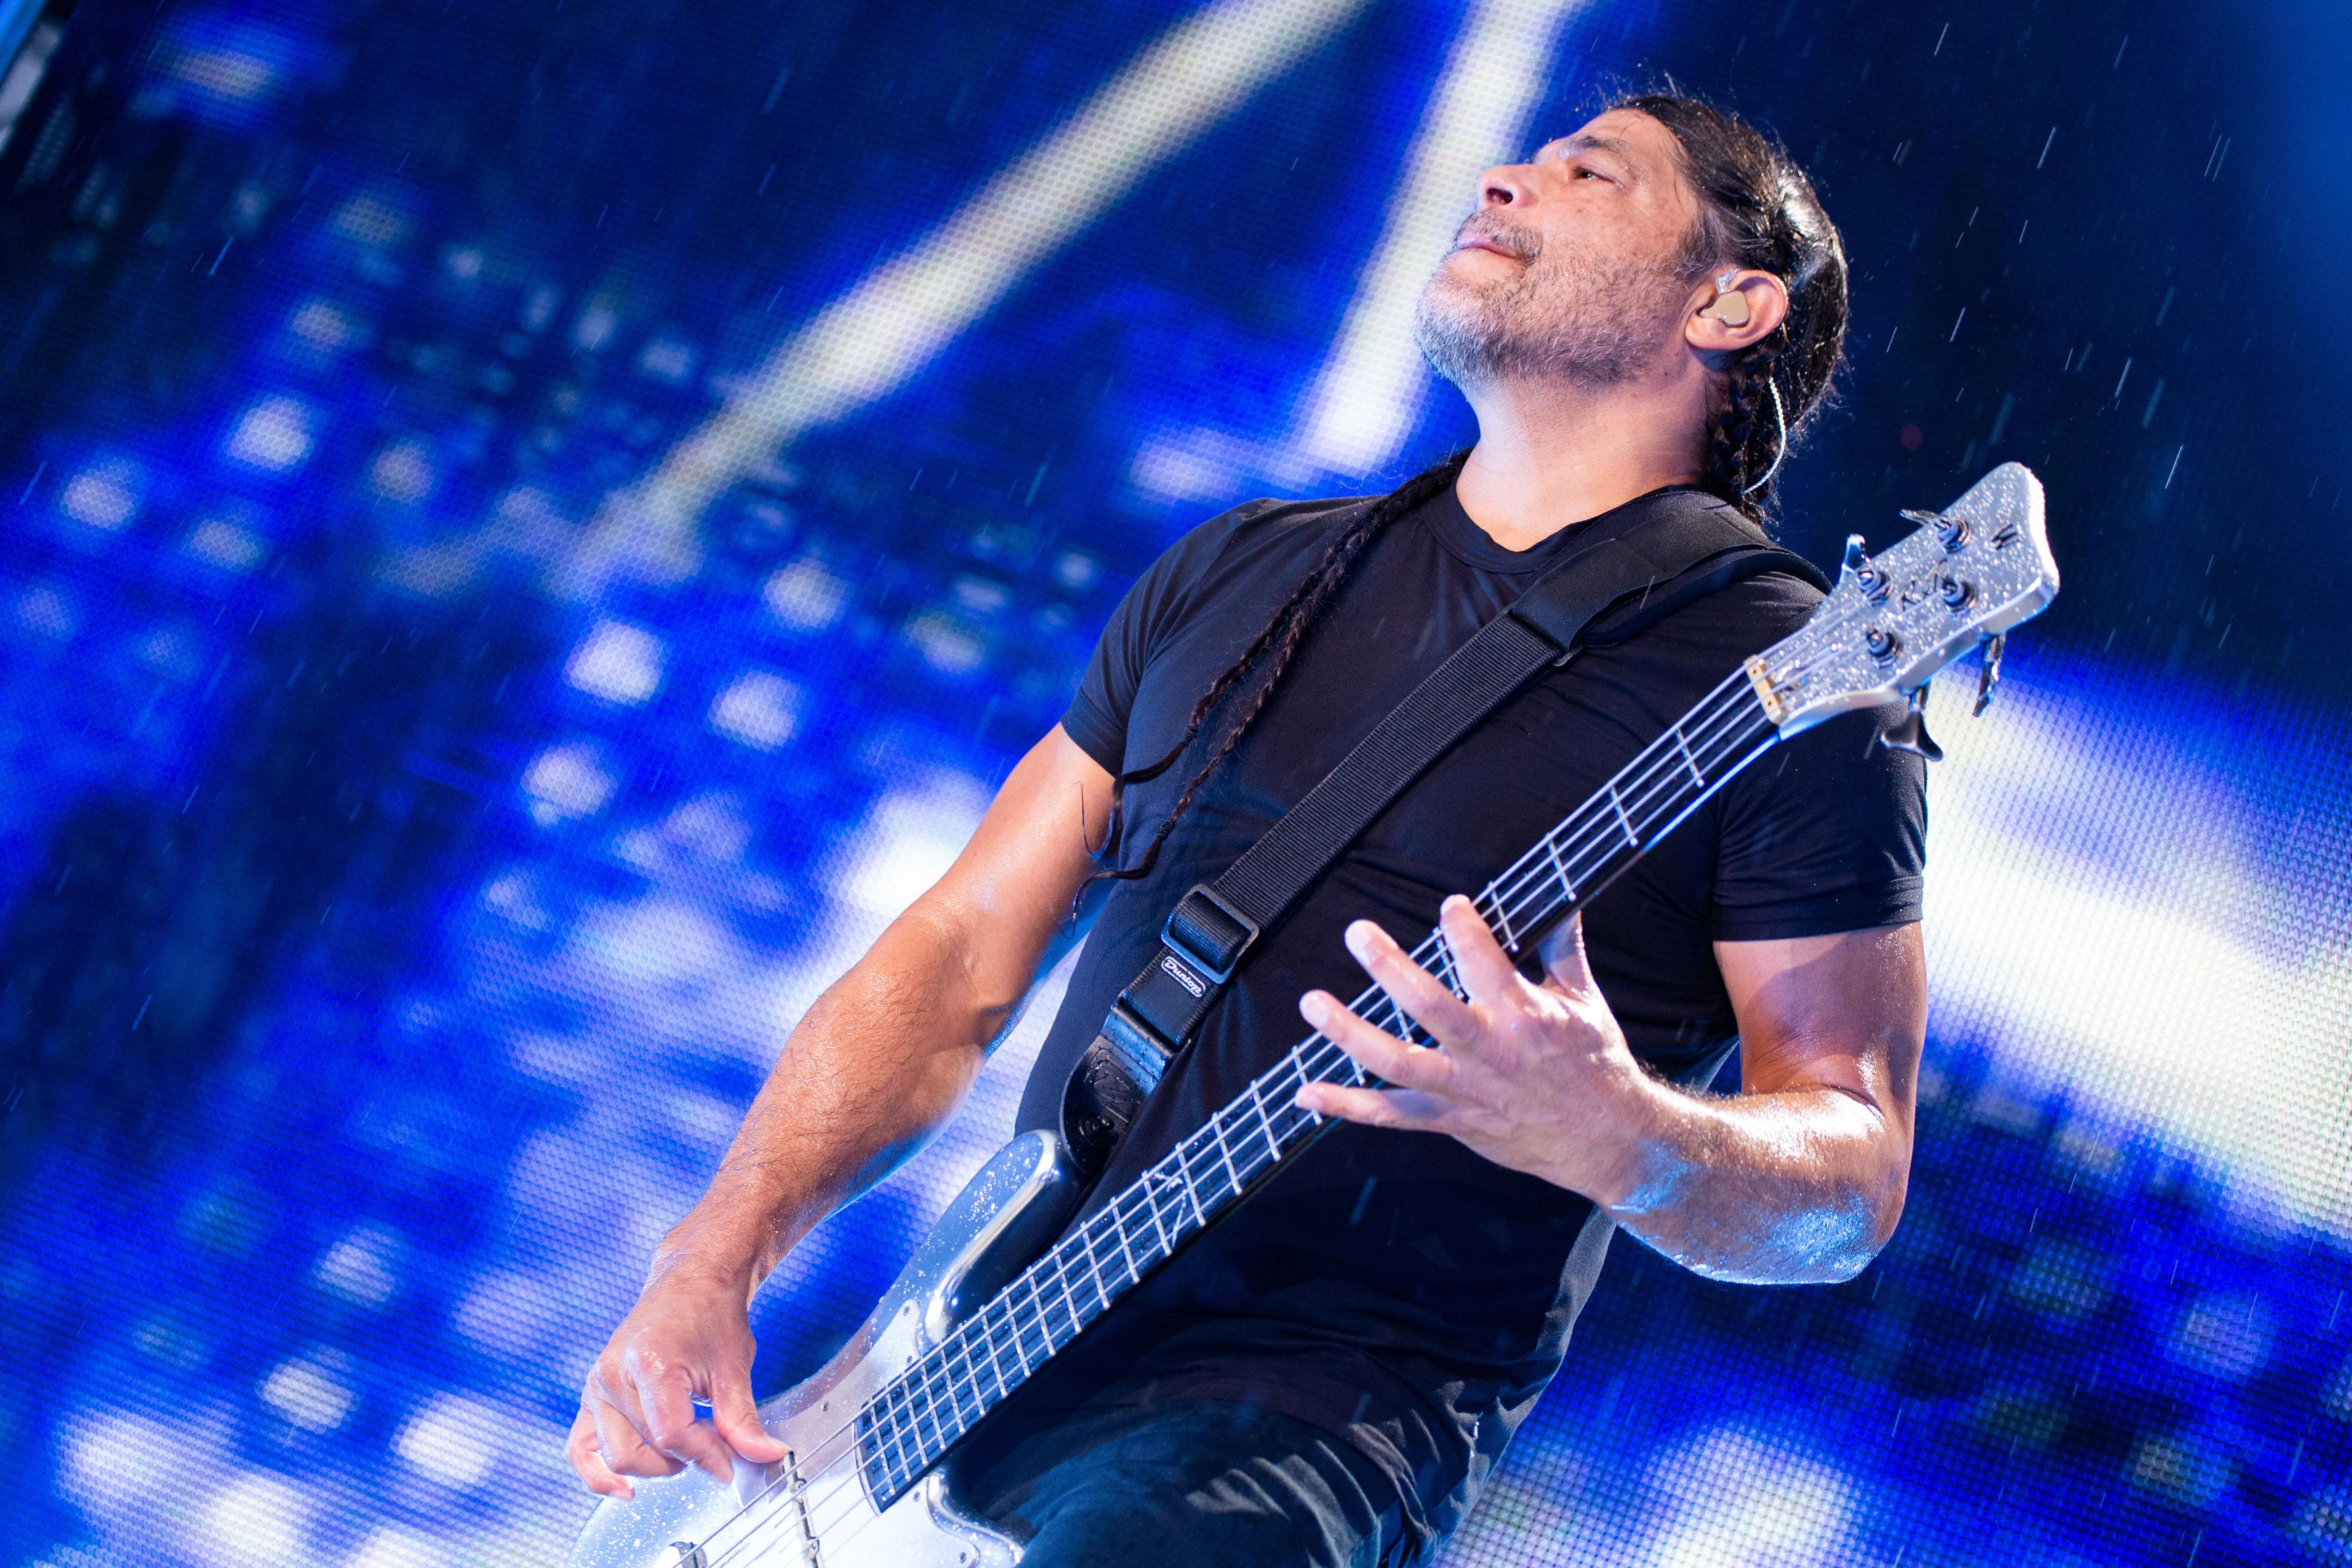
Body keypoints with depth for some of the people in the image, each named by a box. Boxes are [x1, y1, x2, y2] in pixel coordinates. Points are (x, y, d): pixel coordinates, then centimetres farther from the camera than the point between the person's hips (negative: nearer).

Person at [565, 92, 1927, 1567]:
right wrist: (711, 1264, 1)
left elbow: (1853, 1179, -6)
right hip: (983, 1345, 6)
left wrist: (1616, 1140, -28)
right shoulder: (1240, 572, 14)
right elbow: (959, 953, 14)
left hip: (1335, 1394, -6)